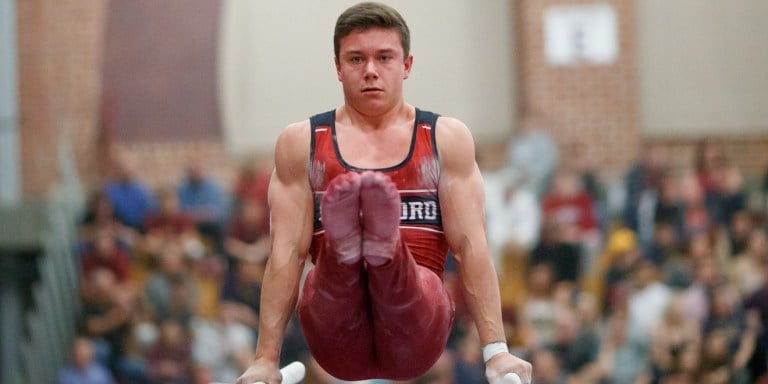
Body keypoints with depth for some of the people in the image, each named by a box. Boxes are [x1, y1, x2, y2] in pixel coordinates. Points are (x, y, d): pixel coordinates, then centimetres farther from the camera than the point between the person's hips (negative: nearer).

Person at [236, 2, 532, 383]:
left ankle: (384, 251, -63)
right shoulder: (301, 143, 13)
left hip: (414, 341, 0)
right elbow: (286, 252, 6)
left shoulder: (447, 139, 14)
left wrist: (496, 351, -4)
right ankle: (345, 252, -62)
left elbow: (470, 245, 6)